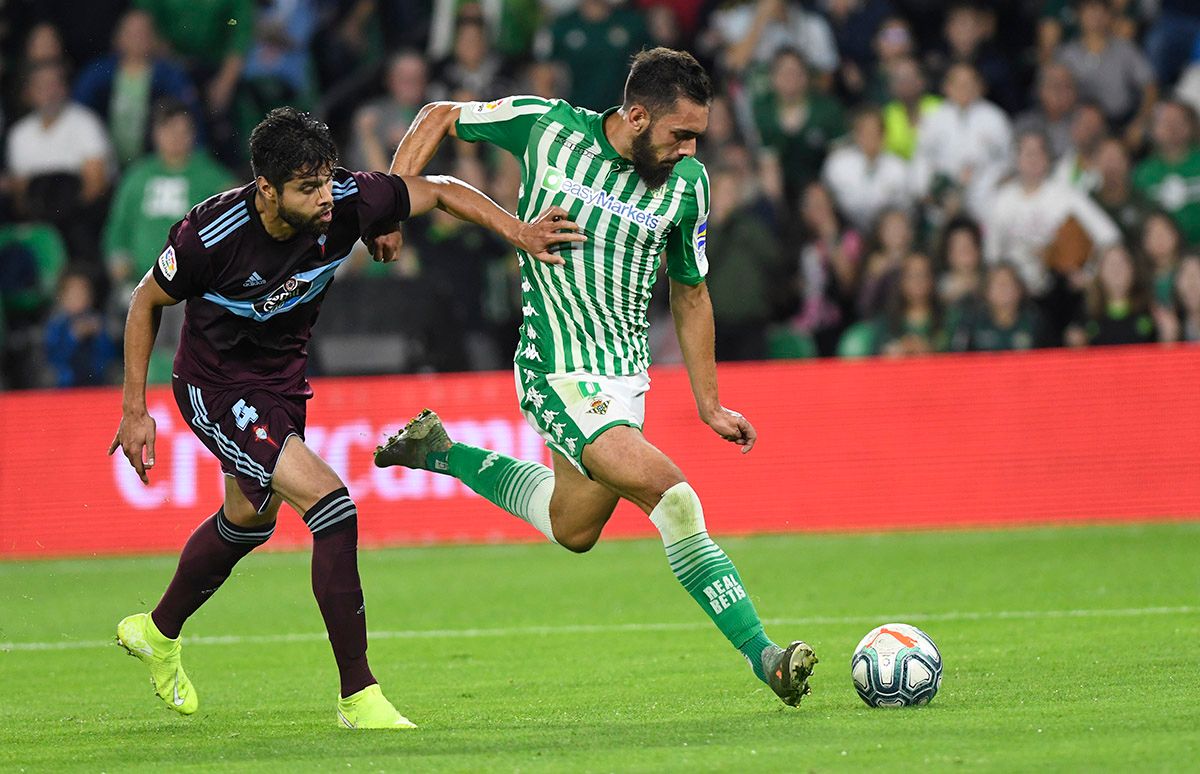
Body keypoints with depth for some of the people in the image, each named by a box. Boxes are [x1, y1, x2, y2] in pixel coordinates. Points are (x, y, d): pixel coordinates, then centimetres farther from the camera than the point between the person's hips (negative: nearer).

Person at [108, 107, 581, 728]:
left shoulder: (346, 204, -23)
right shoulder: (211, 235, -31)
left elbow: (438, 190, -6)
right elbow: (146, 301, -12)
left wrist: (518, 232, -18)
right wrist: (135, 409, -10)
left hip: (281, 378, 7)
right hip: (216, 387, -7)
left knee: (248, 521, 28)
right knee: (331, 506, -22)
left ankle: (156, 634, 55)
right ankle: (358, 696, -15)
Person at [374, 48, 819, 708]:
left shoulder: (688, 183, -3)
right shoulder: (547, 126, -12)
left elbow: (690, 293, 11)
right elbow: (442, 116, 4)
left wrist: (709, 404, 12)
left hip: (626, 375, 6)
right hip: (560, 375, -6)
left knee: (573, 527, 23)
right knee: (671, 496, -21)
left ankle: (440, 451, 41)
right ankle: (761, 654, -15)